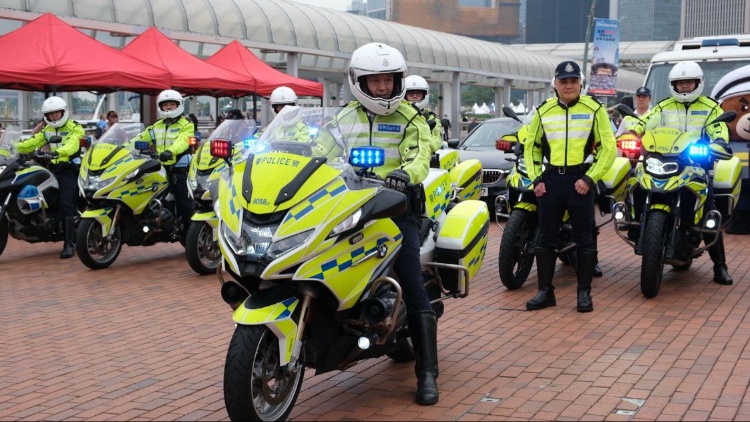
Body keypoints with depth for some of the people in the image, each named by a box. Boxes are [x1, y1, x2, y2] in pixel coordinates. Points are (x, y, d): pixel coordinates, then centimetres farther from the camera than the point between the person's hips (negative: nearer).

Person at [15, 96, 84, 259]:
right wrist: (15, 147, -8)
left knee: (66, 205, -17)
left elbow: (72, 145, -22)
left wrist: (58, 152, -42)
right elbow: (31, 143, 9)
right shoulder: (47, 130, 20)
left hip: (69, 169, -7)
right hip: (52, 168, 7)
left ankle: (69, 244, -18)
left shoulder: (74, 128, -2)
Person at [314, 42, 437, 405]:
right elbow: (319, 152, 10)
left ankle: (427, 373, -7)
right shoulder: (344, 118, 17)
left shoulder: (410, 119, 7)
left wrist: (405, 173, -32)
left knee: (412, 287, -9)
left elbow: (421, 156, -9)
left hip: (396, 205, -3)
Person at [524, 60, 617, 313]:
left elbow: (608, 148, -2)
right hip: (550, 179, 3)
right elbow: (531, 146, 15)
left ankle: (584, 292, 11)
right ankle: (545, 291, 15)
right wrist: (536, 179, 3)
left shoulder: (594, 109, -1)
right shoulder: (543, 111, 8)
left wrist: (590, 178, -10)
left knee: (584, 239, 2)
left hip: (580, 180, -3)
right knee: (545, 238, 6)